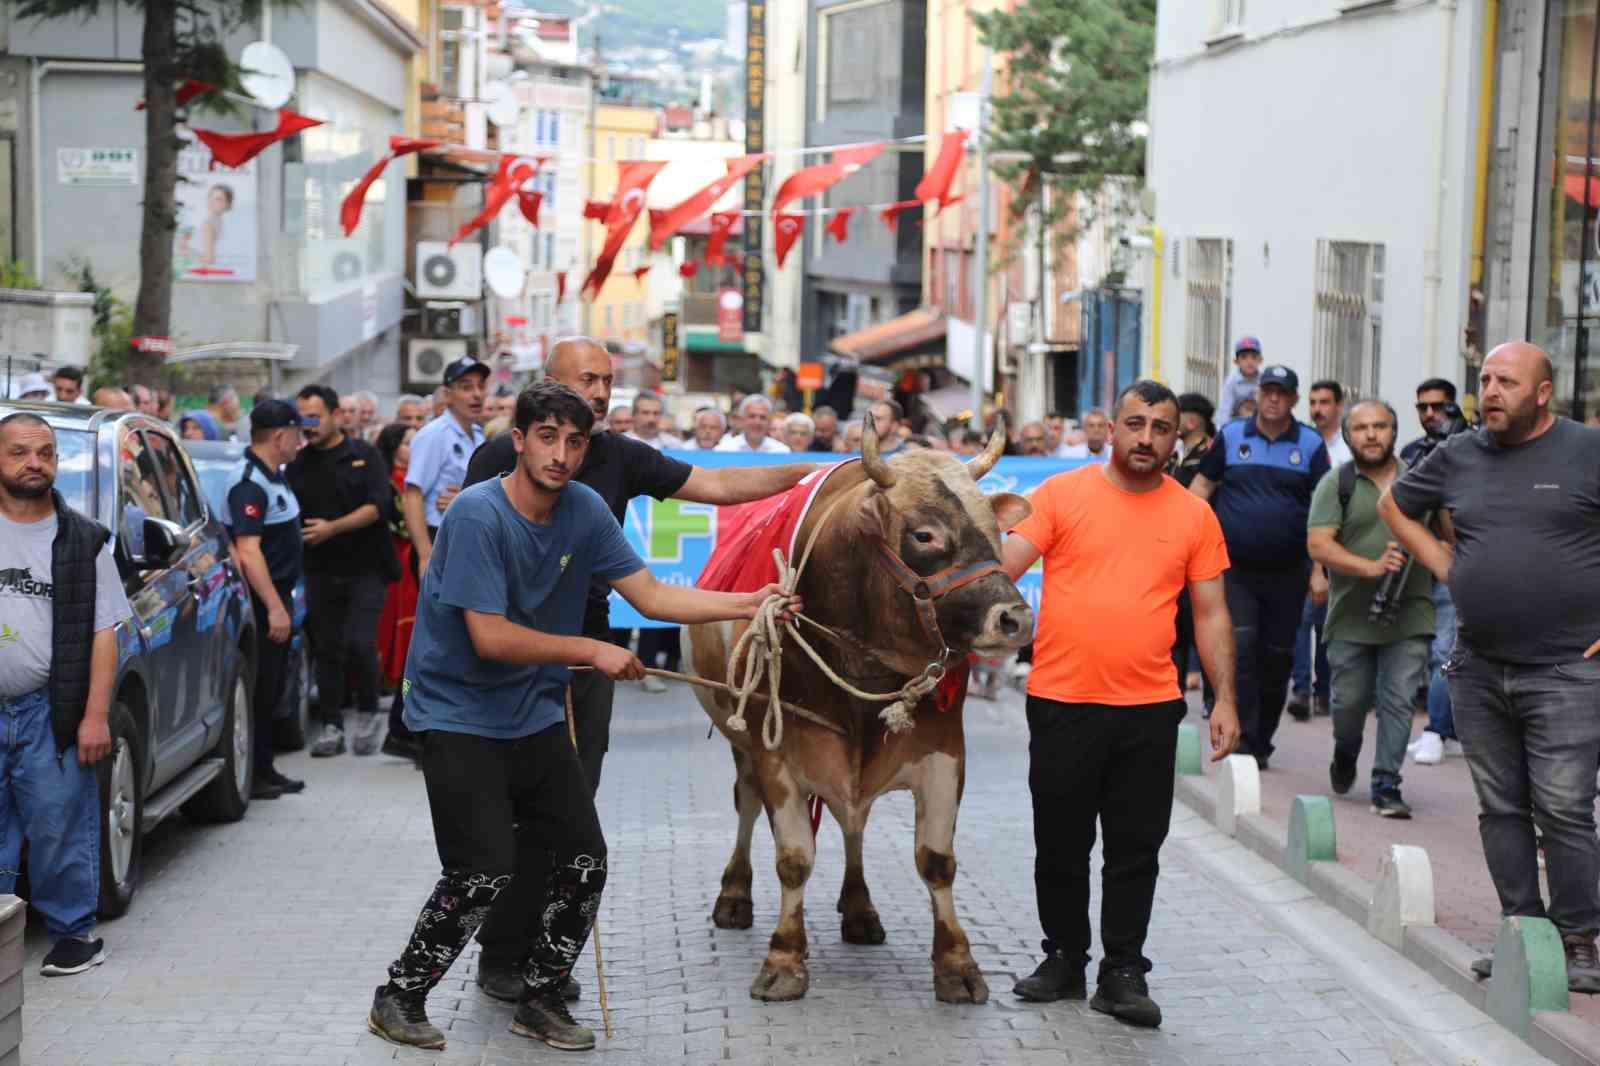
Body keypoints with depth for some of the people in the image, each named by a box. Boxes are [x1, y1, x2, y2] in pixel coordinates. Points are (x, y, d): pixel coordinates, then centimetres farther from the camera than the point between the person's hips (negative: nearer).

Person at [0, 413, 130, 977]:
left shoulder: (83, 541, 4)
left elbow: (103, 633, 1)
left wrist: (95, 716, -7)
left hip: (51, 713, -2)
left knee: (59, 831, 0)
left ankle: (74, 933, 11)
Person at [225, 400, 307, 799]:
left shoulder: (272, 475, 13)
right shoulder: (249, 482, -19)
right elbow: (248, 550, -27)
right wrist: (275, 607, -29)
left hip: (277, 593, 10)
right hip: (261, 600, -10)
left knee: (272, 688, 15)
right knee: (259, 688, -6)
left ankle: (264, 770, 22)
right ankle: (250, 776, -1)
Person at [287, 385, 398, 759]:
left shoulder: (364, 455, 0)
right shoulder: (298, 465, 9)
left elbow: (377, 506, -10)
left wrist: (332, 528, -19)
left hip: (365, 568, -3)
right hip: (320, 570, 4)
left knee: (359, 643, -12)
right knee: (326, 648, 4)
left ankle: (368, 713, 9)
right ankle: (331, 726, 12)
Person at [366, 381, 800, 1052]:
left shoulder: (584, 510, 0)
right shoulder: (478, 515, -19)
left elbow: (650, 594, 3)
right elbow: (490, 638, -23)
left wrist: (749, 605, -6)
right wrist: (592, 652, -16)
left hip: (535, 715, 7)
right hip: (458, 715, -7)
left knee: (584, 860, 2)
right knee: (487, 869, -15)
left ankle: (540, 999, 20)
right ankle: (399, 997, 3)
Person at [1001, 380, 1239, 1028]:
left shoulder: (1194, 516, 5)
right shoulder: (1062, 494, 0)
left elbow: (1211, 614, 8)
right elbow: (1002, 567, -5)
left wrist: (1224, 700, 2)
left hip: (1149, 709, 1)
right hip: (1061, 703, -1)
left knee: (1136, 850, 5)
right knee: (1061, 844, 10)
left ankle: (1123, 974, 15)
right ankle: (1064, 958, 25)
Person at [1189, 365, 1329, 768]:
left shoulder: (1311, 444, 3)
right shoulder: (1231, 436, 4)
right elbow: (1203, 483, 9)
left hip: (1287, 572, 1)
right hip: (1235, 568, -1)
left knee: (1276, 658, 7)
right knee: (1240, 647, -13)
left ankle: (1261, 742, 21)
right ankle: (1242, 740, -12)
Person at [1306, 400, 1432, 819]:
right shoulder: (1337, 483, 1)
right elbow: (1318, 545, -10)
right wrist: (1371, 567, -23)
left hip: (1409, 616, 1)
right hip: (1351, 618, -1)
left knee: (1398, 702, -5)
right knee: (1350, 701, 8)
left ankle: (1386, 786, 3)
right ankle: (1345, 755, 37)